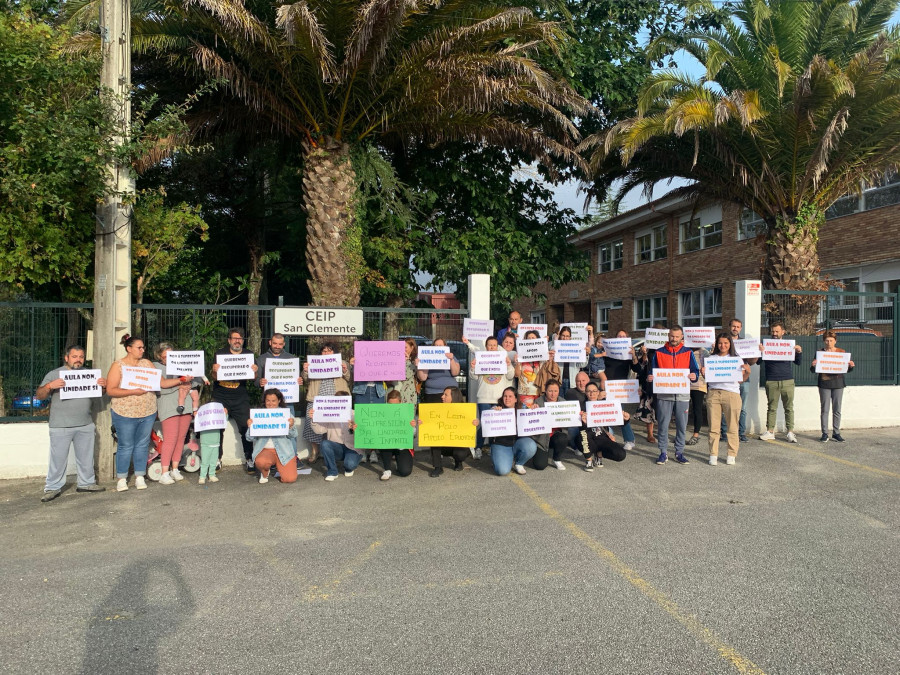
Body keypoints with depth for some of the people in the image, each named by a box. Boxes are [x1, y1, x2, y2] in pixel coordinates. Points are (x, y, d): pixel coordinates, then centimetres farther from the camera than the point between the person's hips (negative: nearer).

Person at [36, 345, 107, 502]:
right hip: (61, 426, -4)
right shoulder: (54, 374, 0)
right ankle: (53, 488, 9)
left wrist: (104, 385, -7)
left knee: (86, 457, 12)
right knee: (58, 458, -1)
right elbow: (39, 395, -3)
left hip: (85, 425, 4)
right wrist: (49, 386, -25)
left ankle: (86, 483, 23)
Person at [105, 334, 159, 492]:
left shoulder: (146, 363, 8)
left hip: (148, 413, 4)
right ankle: (122, 479, 17)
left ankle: (140, 477, 19)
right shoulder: (118, 366, -5)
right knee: (125, 446, 4)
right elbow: (110, 390, -12)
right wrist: (133, 392, -21)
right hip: (125, 414, -4)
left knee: (142, 445, 9)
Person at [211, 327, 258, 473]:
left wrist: (255, 370, -16)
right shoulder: (220, 354, 5)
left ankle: (249, 460, 5)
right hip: (220, 397, 0)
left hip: (240, 399, 0)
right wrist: (214, 371, -20)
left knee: (246, 428, -5)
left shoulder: (249, 354, 9)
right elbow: (215, 377, 2)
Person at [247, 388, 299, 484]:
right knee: (261, 462, -36)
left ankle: (280, 467, 20)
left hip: (284, 450, 0)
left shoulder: (286, 413, 5)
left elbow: (293, 436, 1)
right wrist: (250, 427, -16)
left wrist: (291, 426, -19)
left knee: (290, 479, -17)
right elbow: (251, 438, 4)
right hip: (265, 449, 0)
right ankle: (265, 474, 3)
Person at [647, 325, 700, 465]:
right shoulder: (659, 353, 8)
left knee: (682, 425, 5)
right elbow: (653, 372, 11)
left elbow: (695, 370, 6)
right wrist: (650, 378, -11)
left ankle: (679, 452, 17)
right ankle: (663, 452, 9)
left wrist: (694, 376, -16)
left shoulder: (688, 353, 9)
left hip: (682, 395, 1)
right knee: (663, 425, -1)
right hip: (664, 394, -1)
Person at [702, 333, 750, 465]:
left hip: (732, 393, -1)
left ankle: (732, 455, 10)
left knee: (732, 426, 0)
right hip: (713, 393, 1)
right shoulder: (711, 358, 13)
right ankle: (713, 455, 6)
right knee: (713, 427, 0)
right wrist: (703, 373, -5)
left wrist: (748, 372, -8)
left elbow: (741, 379, 11)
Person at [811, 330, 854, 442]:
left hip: (838, 384, 2)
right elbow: (813, 371, 1)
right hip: (824, 384, -1)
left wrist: (851, 366, -11)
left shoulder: (841, 352, 6)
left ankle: (836, 433, 15)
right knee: (825, 410, 1)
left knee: (837, 410, 6)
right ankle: (824, 433, 7)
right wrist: (813, 365, -20)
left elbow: (846, 369, 10)